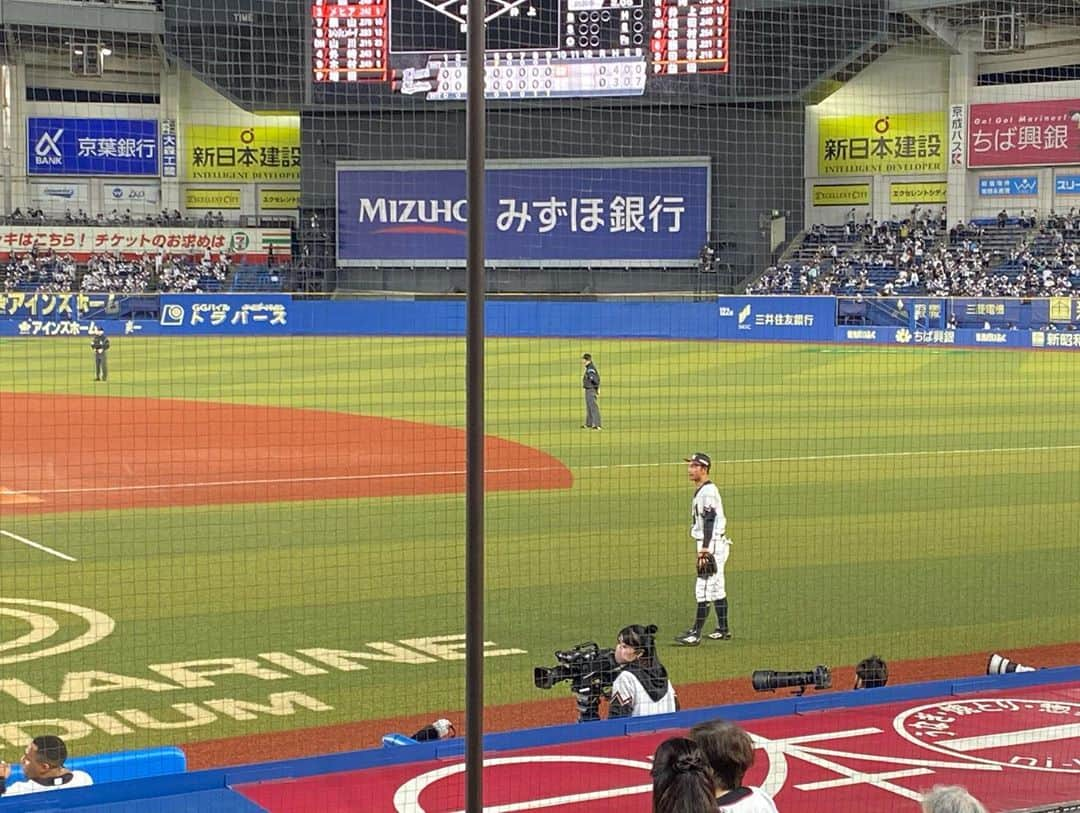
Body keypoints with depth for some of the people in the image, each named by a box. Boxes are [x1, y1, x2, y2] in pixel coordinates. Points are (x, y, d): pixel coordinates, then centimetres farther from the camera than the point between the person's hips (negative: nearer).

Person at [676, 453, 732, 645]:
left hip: (711, 545, -10)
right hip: (713, 546, 10)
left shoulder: (708, 490, -16)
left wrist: (704, 550, -23)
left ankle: (695, 634, -12)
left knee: (703, 590, -11)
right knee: (717, 588, 14)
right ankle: (723, 630, 21)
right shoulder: (701, 490, 16)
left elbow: (710, 522, -21)